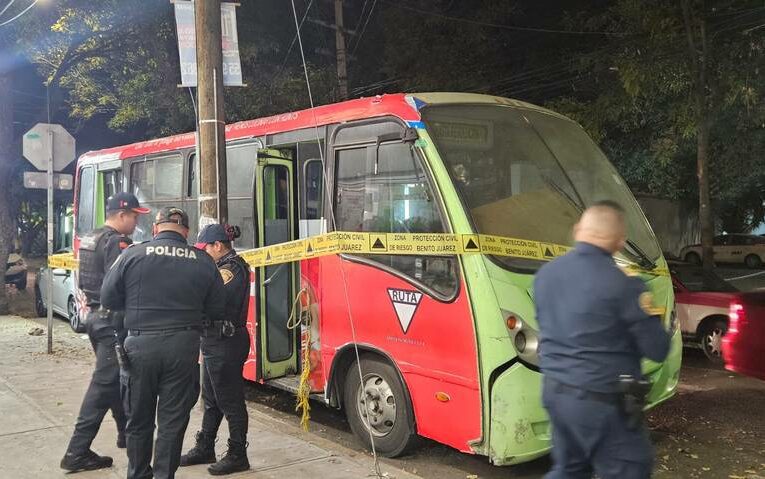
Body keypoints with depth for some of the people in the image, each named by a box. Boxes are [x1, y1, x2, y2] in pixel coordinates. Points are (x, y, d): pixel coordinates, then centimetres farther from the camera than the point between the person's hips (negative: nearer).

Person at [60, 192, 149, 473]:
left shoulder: (90, 239, 12)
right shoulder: (117, 243, -17)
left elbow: (87, 282, 16)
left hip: (94, 315, 10)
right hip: (112, 320, -10)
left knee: (114, 377, 20)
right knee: (104, 383, -5)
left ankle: (126, 432, 34)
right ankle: (77, 452, -3)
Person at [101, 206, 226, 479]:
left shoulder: (132, 255, -4)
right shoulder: (203, 262, -2)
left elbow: (108, 300, 1)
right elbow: (217, 311, 1)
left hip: (140, 345, 1)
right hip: (183, 347, 0)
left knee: (139, 419, 17)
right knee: (173, 421, 10)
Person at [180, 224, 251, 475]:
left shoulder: (231, 268, -17)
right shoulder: (226, 266, 14)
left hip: (226, 344, -10)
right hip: (216, 342, 10)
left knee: (230, 402, 0)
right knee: (211, 399, 19)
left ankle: (237, 456, 12)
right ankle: (205, 448, 32)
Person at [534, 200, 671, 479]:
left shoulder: (545, 274, 3)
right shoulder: (622, 285, -18)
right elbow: (658, 350, -11)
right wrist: (645, 315, 8)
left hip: (555, 392, 7)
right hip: (602, 401, -7)